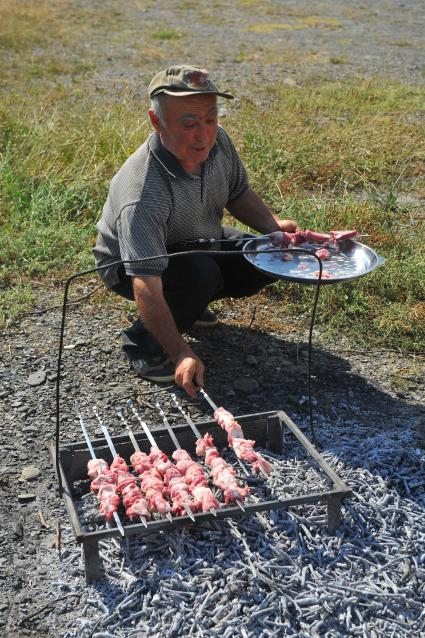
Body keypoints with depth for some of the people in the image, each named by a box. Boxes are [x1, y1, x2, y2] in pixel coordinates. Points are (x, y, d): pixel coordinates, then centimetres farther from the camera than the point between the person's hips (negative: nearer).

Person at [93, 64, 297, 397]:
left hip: (197, 243, 7)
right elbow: (146, 285, -44)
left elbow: (239, 194, 2)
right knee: (201, 272, -36)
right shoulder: (143, 194, -41)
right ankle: (142, 343, -10)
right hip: (131, 265, -7)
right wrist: (182, 354, -52)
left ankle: (187, 301, 15)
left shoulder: (218, 141, -18)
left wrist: (274, 224, -16)